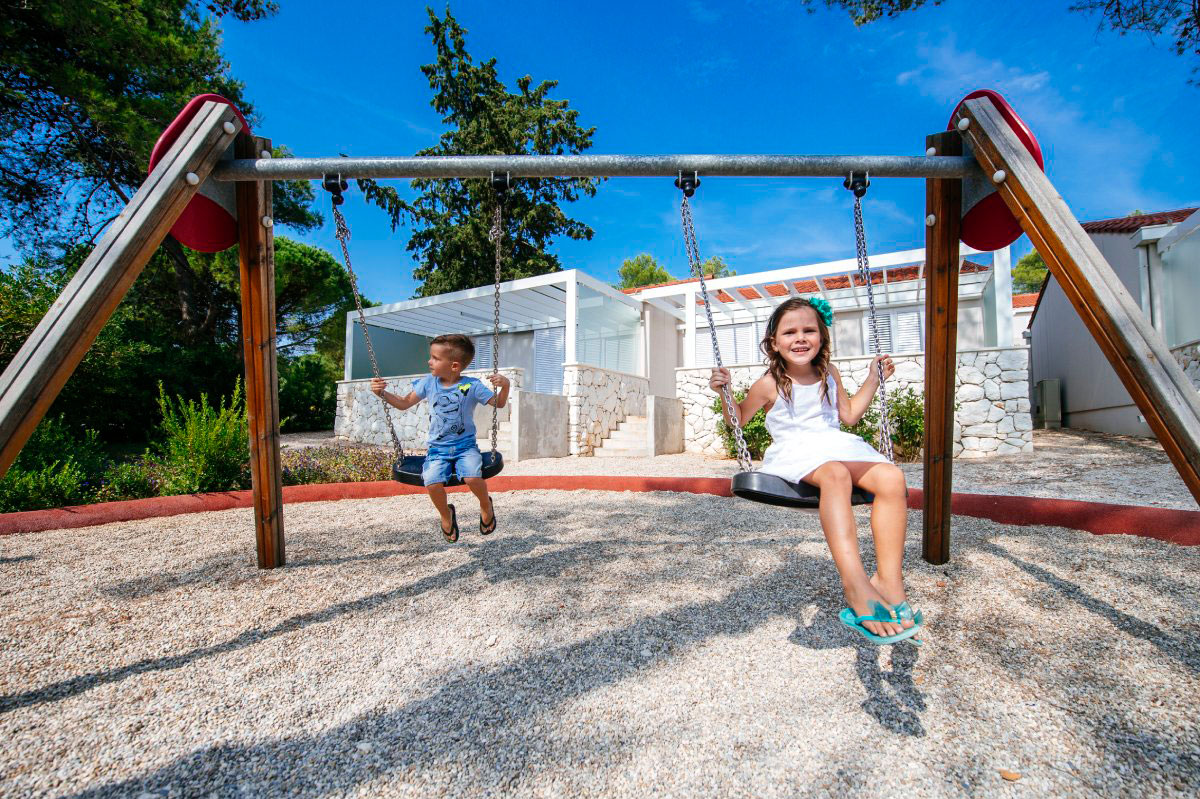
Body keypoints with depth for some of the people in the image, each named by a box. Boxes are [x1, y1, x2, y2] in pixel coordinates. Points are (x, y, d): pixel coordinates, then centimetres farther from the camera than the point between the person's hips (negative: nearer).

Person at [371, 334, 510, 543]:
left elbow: (498, 403, -2)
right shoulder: (428, 383, 2)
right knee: (432, 483, -23)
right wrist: (382, 393, -1)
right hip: (438, 448, 3)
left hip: (465, 445, -2)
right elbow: (404, 403, 13)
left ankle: (486, 506, 6)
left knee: (473, 478, -30)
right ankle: (446, 515, 11)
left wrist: (505, 386, -21)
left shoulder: (472, 385, -7)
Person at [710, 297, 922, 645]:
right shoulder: (769, 384, 0)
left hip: (837, 446, 6)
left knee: (892, 478, -23)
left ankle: (889, 580, -20)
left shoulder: (829, 374, 15)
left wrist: (873, 379, 23)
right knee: (835, 475, -40)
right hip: (795, 453, -5)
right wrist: (724, 392, -8)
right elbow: (737, 419, 10)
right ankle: (854, 585, -45)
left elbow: (849, 415, 26)